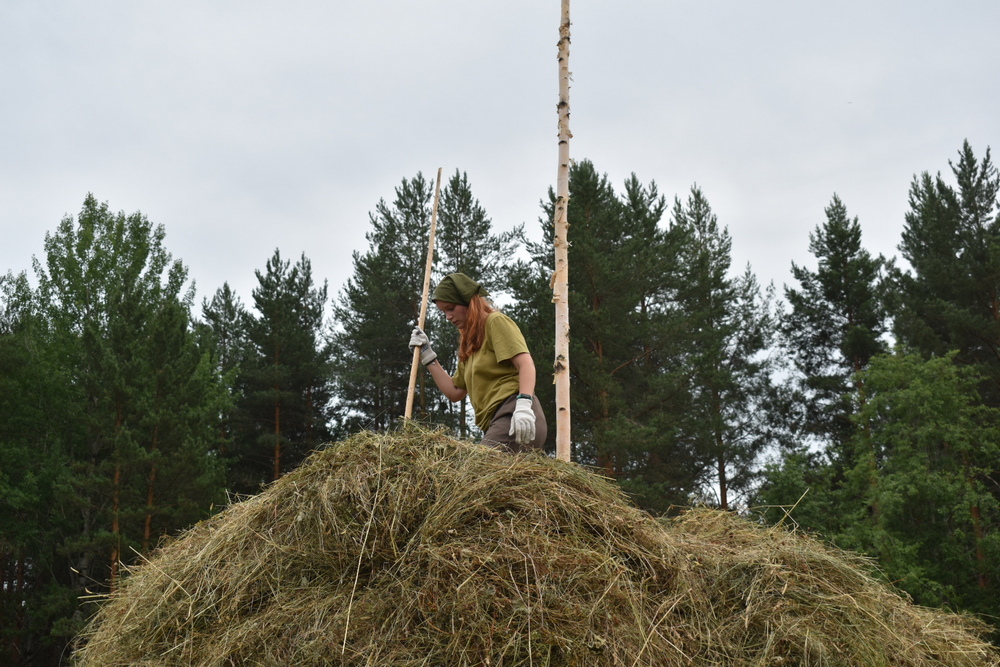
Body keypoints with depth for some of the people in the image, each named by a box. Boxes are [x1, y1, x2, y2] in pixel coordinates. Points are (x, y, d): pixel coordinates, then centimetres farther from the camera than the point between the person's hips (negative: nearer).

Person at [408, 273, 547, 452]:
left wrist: (523, 404, -22)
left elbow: (526, 363, -7)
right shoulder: (469, 344, 29)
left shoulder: (496, 321, 5)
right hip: (495, 424, 8)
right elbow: (454, 392, 27)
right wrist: (428, 356, 25)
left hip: (511, 413, -8)